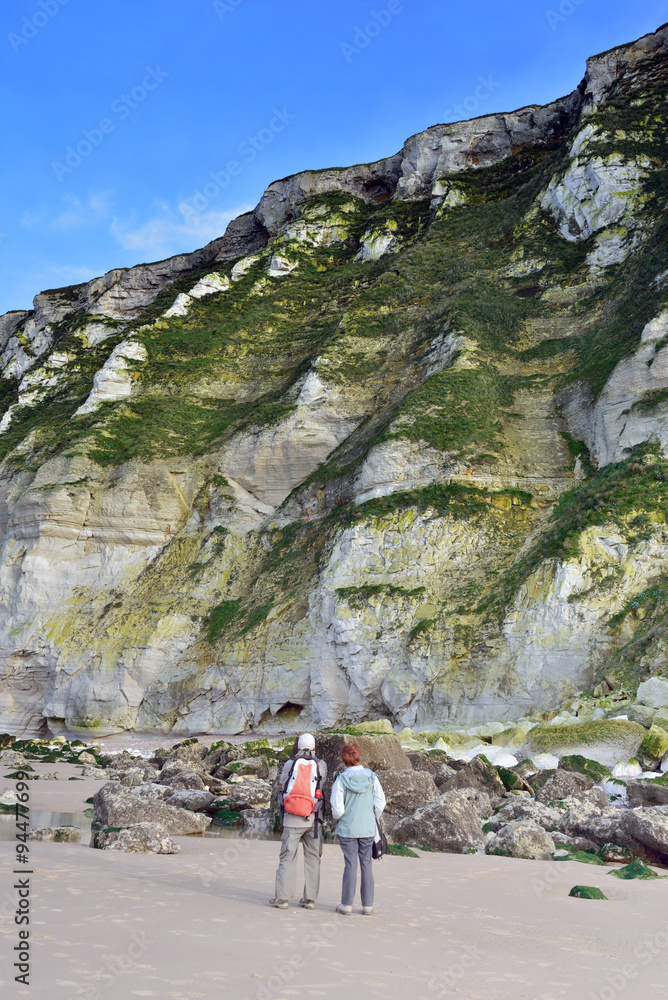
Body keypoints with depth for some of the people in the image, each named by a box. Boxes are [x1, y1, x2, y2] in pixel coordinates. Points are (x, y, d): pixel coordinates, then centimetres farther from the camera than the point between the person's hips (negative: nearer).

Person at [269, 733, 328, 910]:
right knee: (312, 858, 9)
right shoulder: (321, 766, 0)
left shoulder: (289, 764, -1)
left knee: (287, 857, 5)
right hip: (313, 819, 1)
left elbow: (283, 786, 10)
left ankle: (282, 897, 2)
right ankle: (310, 899, 10)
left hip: (291, 818, 0)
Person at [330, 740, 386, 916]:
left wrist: (338, 820, 10)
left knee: (350, 864, 4)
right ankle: (367, 905, 13)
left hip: (347, 829, -2)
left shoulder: (341, 779, -11)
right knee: (366, 865, 8)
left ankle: (346, 905, 9)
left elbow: (337, 809, -11)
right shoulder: (372, 777, -3)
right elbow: (380, 803, 0)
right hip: (368, 829, 2)